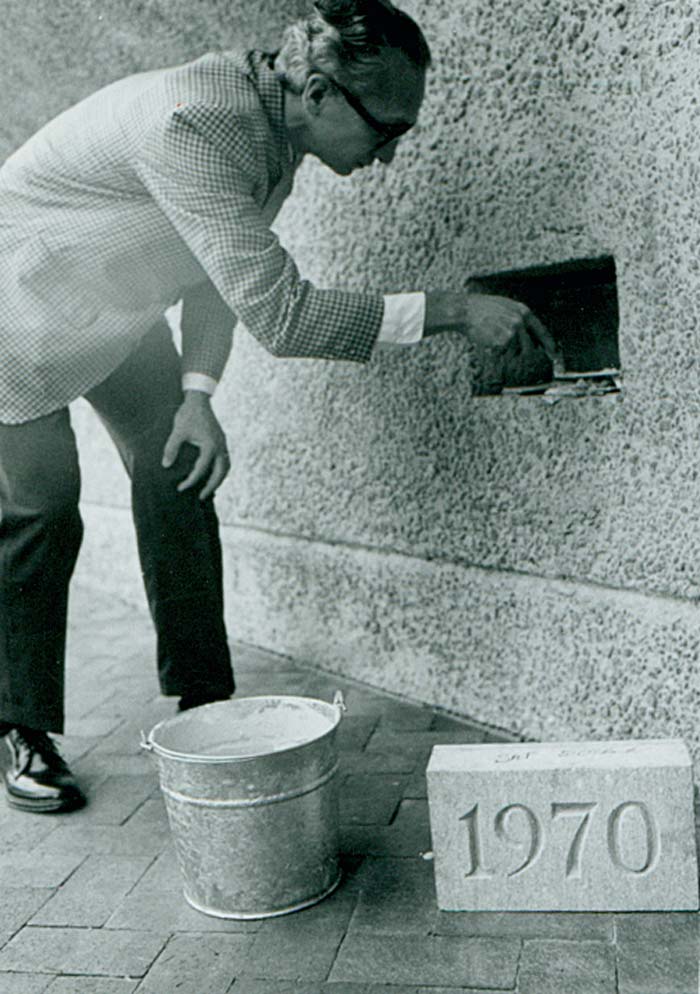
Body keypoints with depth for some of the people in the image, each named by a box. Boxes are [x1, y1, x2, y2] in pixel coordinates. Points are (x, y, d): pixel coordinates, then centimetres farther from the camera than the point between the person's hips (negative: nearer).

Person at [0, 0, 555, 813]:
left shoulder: (273, 127, -10)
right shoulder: (192, 124, -38)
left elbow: (225, 271, 0)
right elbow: (279, 314, -41)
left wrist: (196, 394, -11)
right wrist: (452, 310, -38)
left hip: (117, 310, 8)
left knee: (178, 475, 0)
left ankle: (205, 702, 9)